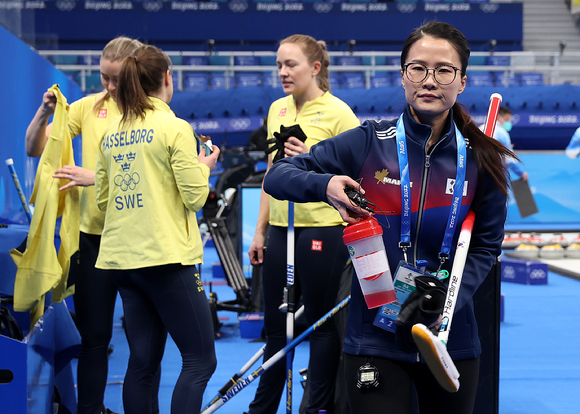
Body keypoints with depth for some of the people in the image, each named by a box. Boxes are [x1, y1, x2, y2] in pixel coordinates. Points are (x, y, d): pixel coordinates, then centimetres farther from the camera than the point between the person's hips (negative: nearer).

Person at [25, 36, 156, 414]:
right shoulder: (90, 106, 5)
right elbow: (35, 149, 7)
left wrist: (96, 178, -26)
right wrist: (45, 112, -11)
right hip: (94, 234, 3)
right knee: (93, 335, 9)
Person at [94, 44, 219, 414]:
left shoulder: (111, 135, 11)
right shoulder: (174, 128, -8)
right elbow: (195, 196, -11)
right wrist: (205, 166, 8)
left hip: (121, 259, 7)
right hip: (166, 257, -7)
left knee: (143, 362, 10)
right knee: (200, 359, -3)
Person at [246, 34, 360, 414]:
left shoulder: (338, 113, -9)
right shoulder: (277, 109, 10)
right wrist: (260, 230, 15)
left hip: (323, 230, -6)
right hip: (281, 230, 6)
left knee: (322, 324, 3)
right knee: (275, 324, 14)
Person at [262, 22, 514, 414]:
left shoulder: (482, 159, 0)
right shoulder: (368, 143, -4)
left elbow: (485, 246, 4)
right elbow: (277, 177, 0)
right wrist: (325, 185, -22)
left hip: (452, 341, 2)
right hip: (375, 341, -2)